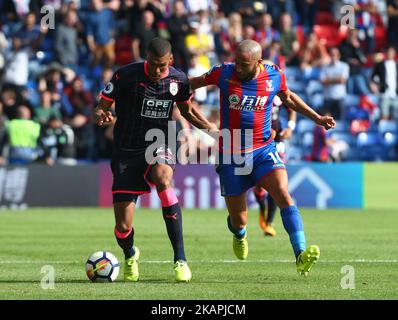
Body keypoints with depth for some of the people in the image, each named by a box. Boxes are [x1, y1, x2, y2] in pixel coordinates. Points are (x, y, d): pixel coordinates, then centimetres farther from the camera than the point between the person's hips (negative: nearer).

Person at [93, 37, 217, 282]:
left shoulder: (179, 80, -3)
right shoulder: (126, 76, -13)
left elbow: (187, 110, 16)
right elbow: (101, 107, -6)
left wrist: (213, 129, 5)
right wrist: (102, 116, -30)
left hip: (158, 147, 1)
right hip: (127, 152, -1)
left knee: (163, 178, -38)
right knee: (123, 227, -6)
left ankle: (181, 259, -34)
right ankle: (130, 256, 36)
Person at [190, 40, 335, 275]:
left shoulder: (274, 76, -5)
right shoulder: (224, 73, -9)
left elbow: (288, 98, 17)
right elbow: (194, 83, 10)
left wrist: (318, 119, 16)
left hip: (263, 150, 0)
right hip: (231, 155, 0)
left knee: (284, 195, -24)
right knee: (238, 220, 6)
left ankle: (301, 256, -31)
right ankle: (240, 235, 46)